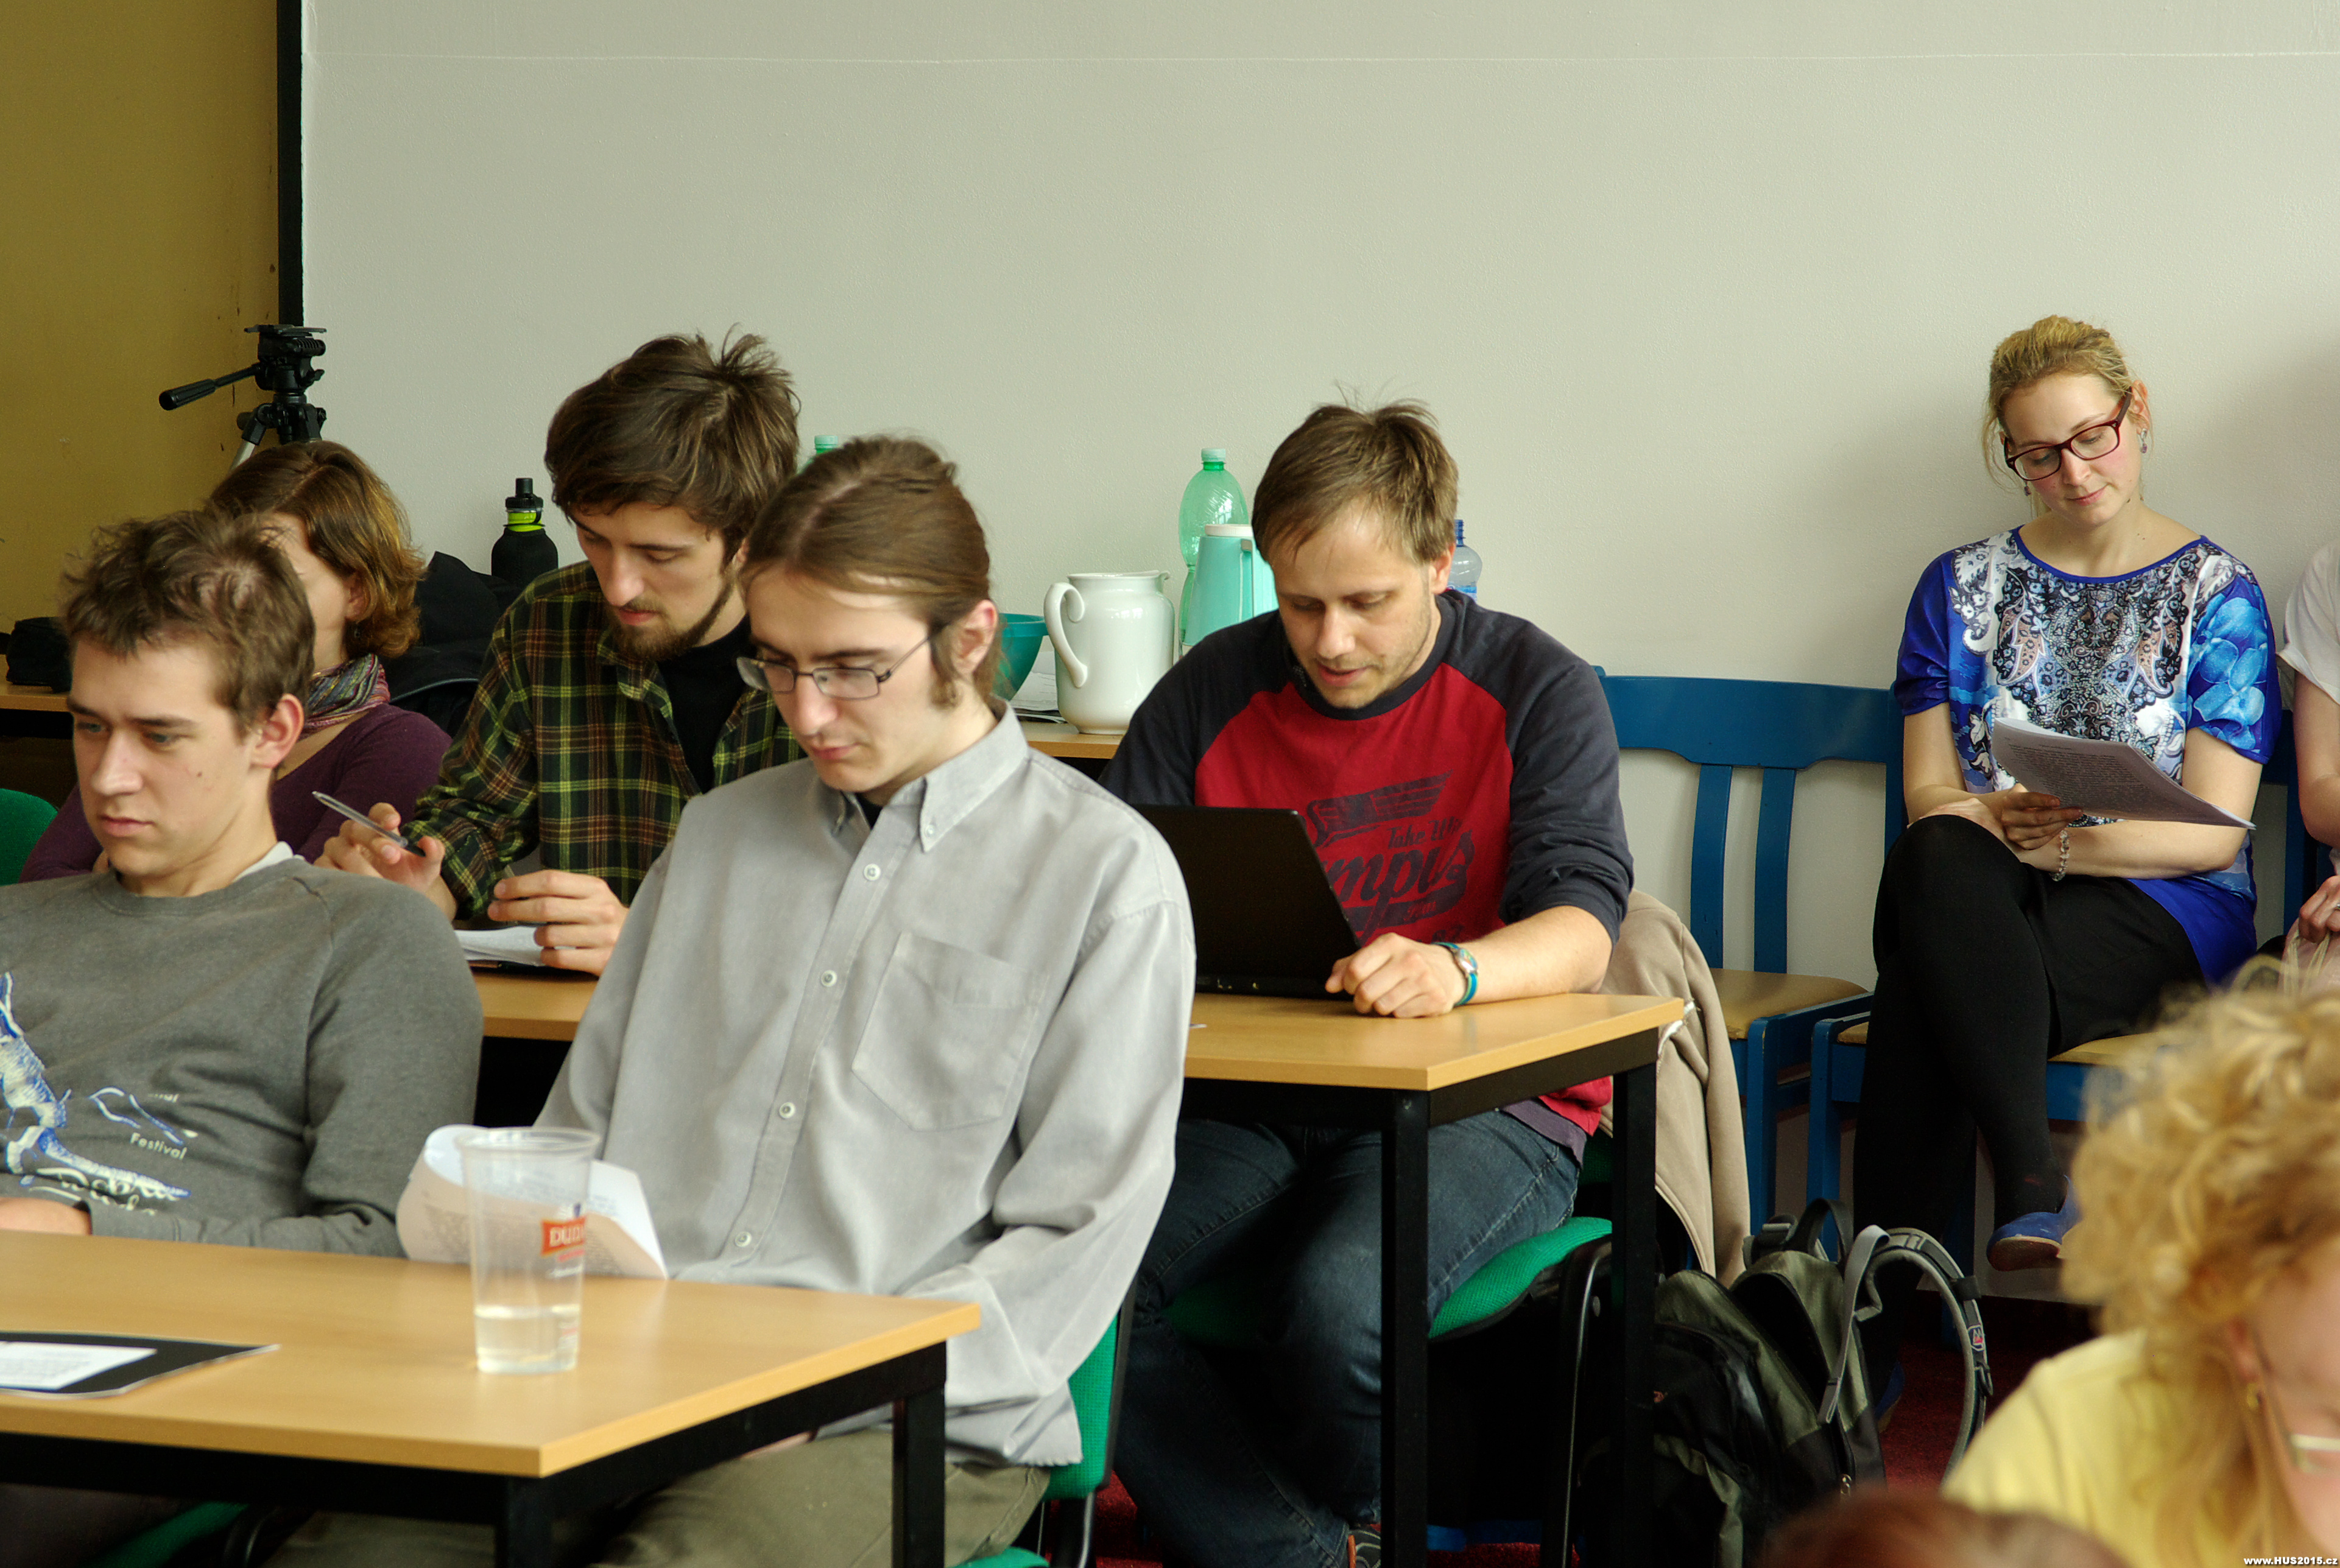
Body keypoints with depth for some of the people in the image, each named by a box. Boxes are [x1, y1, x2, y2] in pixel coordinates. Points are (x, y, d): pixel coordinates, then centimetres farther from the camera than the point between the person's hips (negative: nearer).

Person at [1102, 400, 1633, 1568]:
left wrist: (1454, 974, -37)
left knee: (1341, 1304, -34)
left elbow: (1580, 930, -14)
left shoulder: (1536, 692, -2)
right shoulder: (1212, 693, 8)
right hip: (1256, 1104, 3)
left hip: (1482, 1102, -3)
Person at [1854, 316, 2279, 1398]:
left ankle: (1877, 1331, -38)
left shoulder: (2215, 595, 6)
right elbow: (1927, 793, 9)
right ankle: (2029, 1188, -49)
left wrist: (2063, 843, -21)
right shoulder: (1963, 588, 16)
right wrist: (1991, 822, -16)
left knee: (1927, 995, -35)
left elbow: (2212, 828, -3)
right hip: (1982, 899, 2)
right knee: (1936, 864, -38)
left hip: (2161, 911, -2)